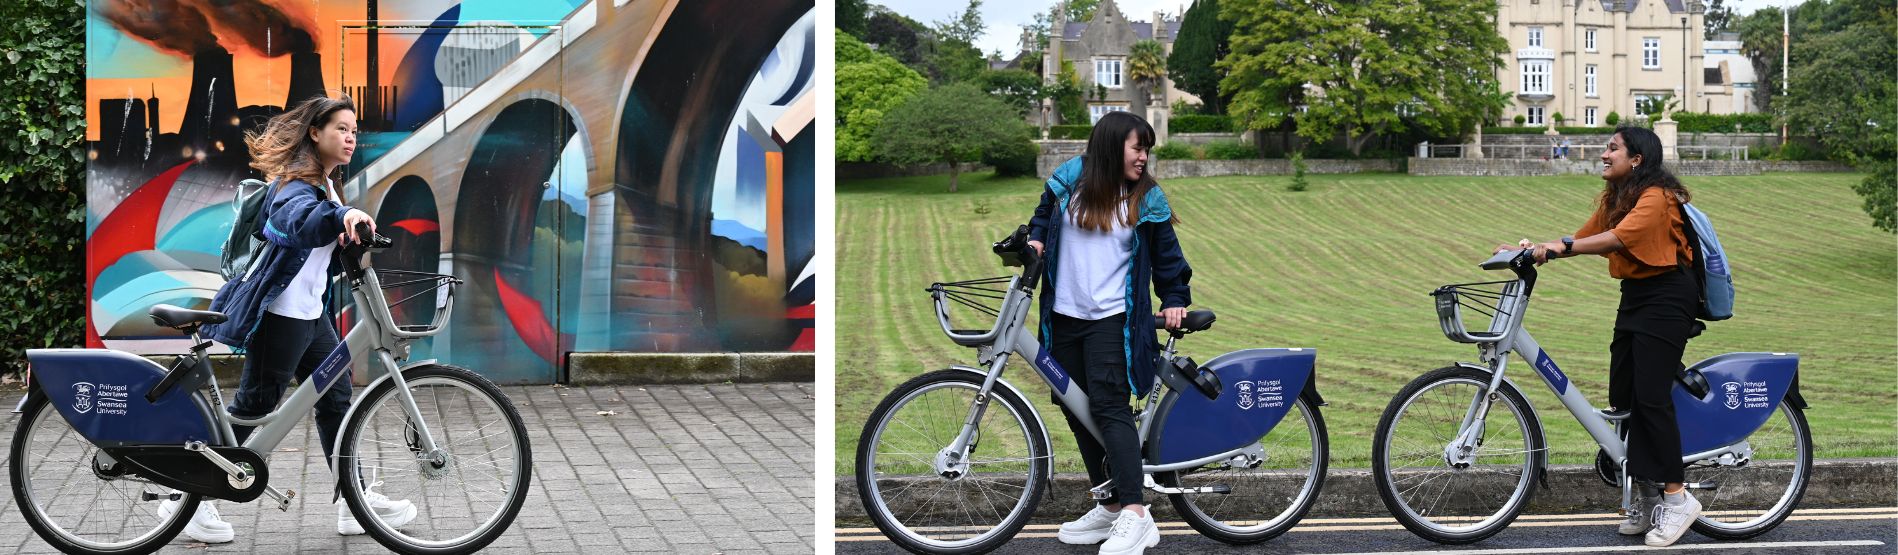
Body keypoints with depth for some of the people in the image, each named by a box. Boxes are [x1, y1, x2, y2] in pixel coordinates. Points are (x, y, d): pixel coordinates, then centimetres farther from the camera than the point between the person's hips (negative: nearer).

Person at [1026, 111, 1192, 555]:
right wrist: (1033, 240, 3)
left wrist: (1174, 300, 0)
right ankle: (1109, 507, 18)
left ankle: (1135, 515, -19)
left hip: (1112, 319, -4)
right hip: (1064, 318, 4)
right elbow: (1043, 218, 21)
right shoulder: (1068, 182, 5)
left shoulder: (1147, 200, 1)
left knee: (1110, 406, -16)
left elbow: (1167, 257, 8)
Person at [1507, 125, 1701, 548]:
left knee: (1650, 397, -14)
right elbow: (1586, 238, 7)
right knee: (1622, 398, 4)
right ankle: (1649, 499, 12)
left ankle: (1677, 498, -8)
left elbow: (1618, 237, -31)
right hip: (1634, 296, 9)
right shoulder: (1614, 198, 13)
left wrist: (1559, 247, -39)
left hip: (1666, 299, -9)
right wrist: (1531, 249, -7)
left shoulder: (1655, 197, -16)